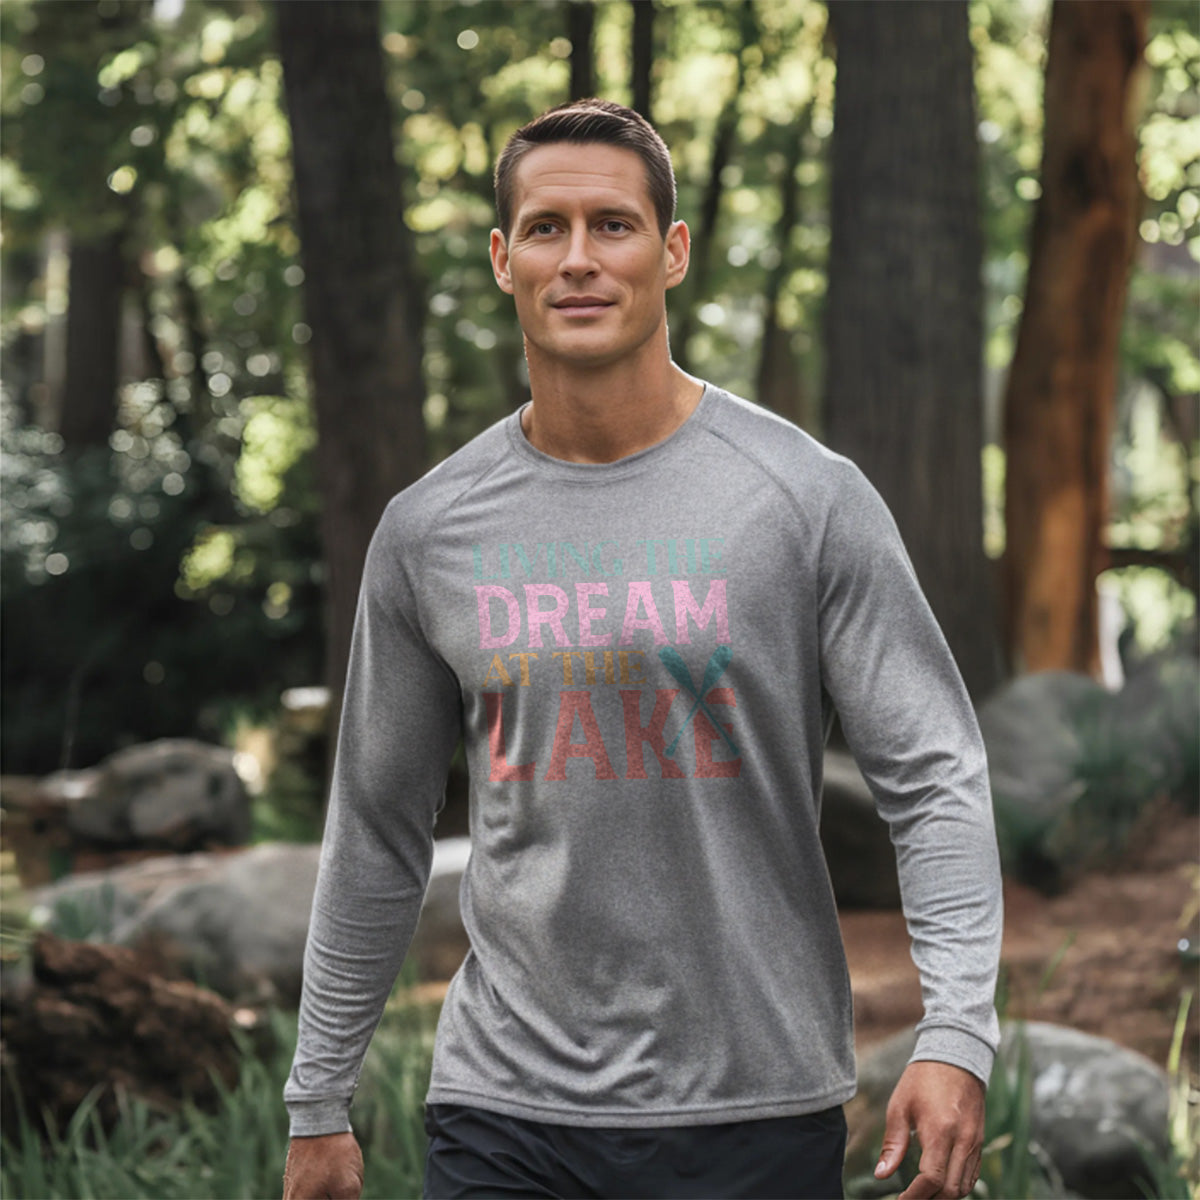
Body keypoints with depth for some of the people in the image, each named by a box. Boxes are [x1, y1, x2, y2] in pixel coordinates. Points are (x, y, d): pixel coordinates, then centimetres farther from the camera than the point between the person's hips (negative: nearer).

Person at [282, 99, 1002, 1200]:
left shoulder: (807, 498, -4)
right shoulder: (429, 531, 4)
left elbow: (934, 776, -5)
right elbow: (379, 832, 12)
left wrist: (957, 1035, -18)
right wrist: (318, 1101, 13)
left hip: (753, 1111, -2)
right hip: (502, 1111, 2)